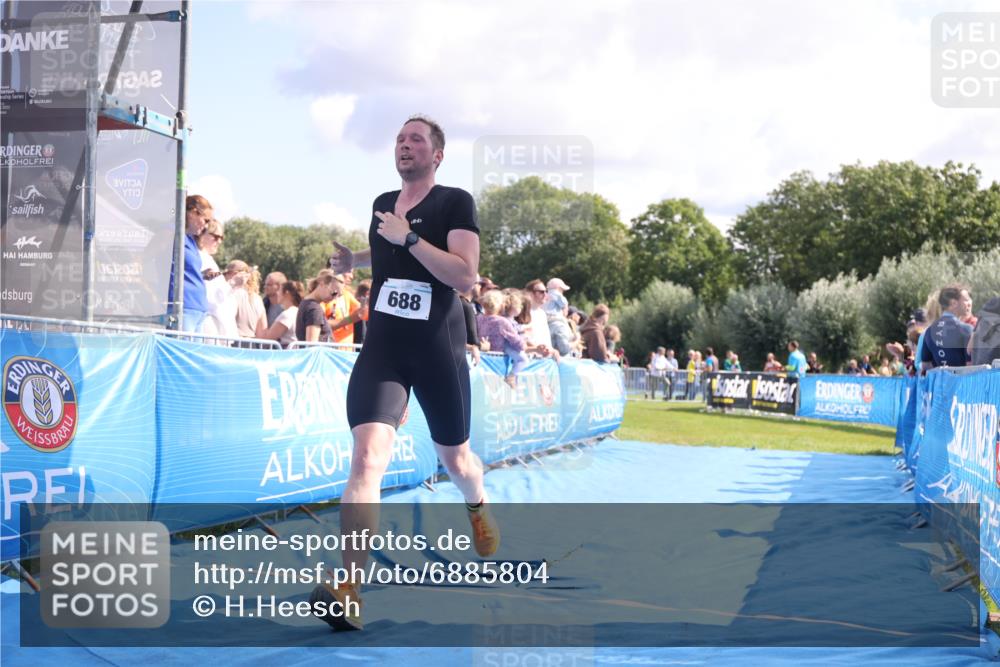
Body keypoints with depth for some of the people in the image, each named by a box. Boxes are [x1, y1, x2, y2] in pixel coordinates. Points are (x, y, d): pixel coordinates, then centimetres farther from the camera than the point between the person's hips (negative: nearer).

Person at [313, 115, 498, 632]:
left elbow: (466, 275, -19)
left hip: (439, 349, -2)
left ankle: (478, 508, 55)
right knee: (367, 457, -18)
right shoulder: (381, 203, 10)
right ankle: (350, 592, -26)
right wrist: (353, 259, 15)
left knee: (455, 458, 17)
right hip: (382, 347, 3)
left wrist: (408, 239, -22)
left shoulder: (455, 202, -7)